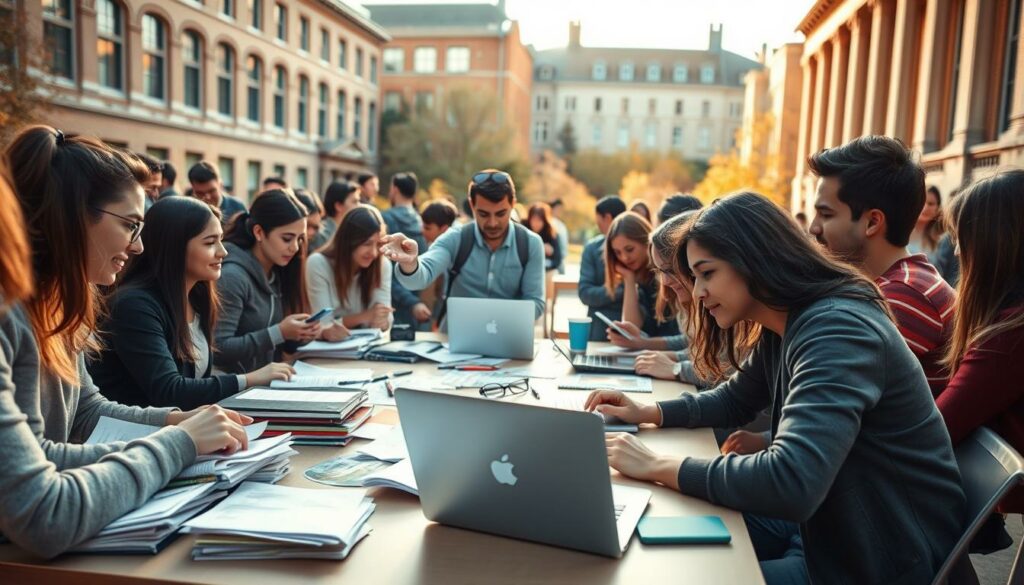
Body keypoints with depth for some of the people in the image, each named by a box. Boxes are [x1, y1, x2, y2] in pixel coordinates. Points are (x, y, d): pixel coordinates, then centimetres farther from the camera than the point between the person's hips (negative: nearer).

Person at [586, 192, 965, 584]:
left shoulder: (837, 332, -28)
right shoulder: (780, 328, 3)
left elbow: (790, 483, -39)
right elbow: (735, 399, 20)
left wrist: (658, 466, -29)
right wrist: (648, 413, 4)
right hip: (824, 518, 8)